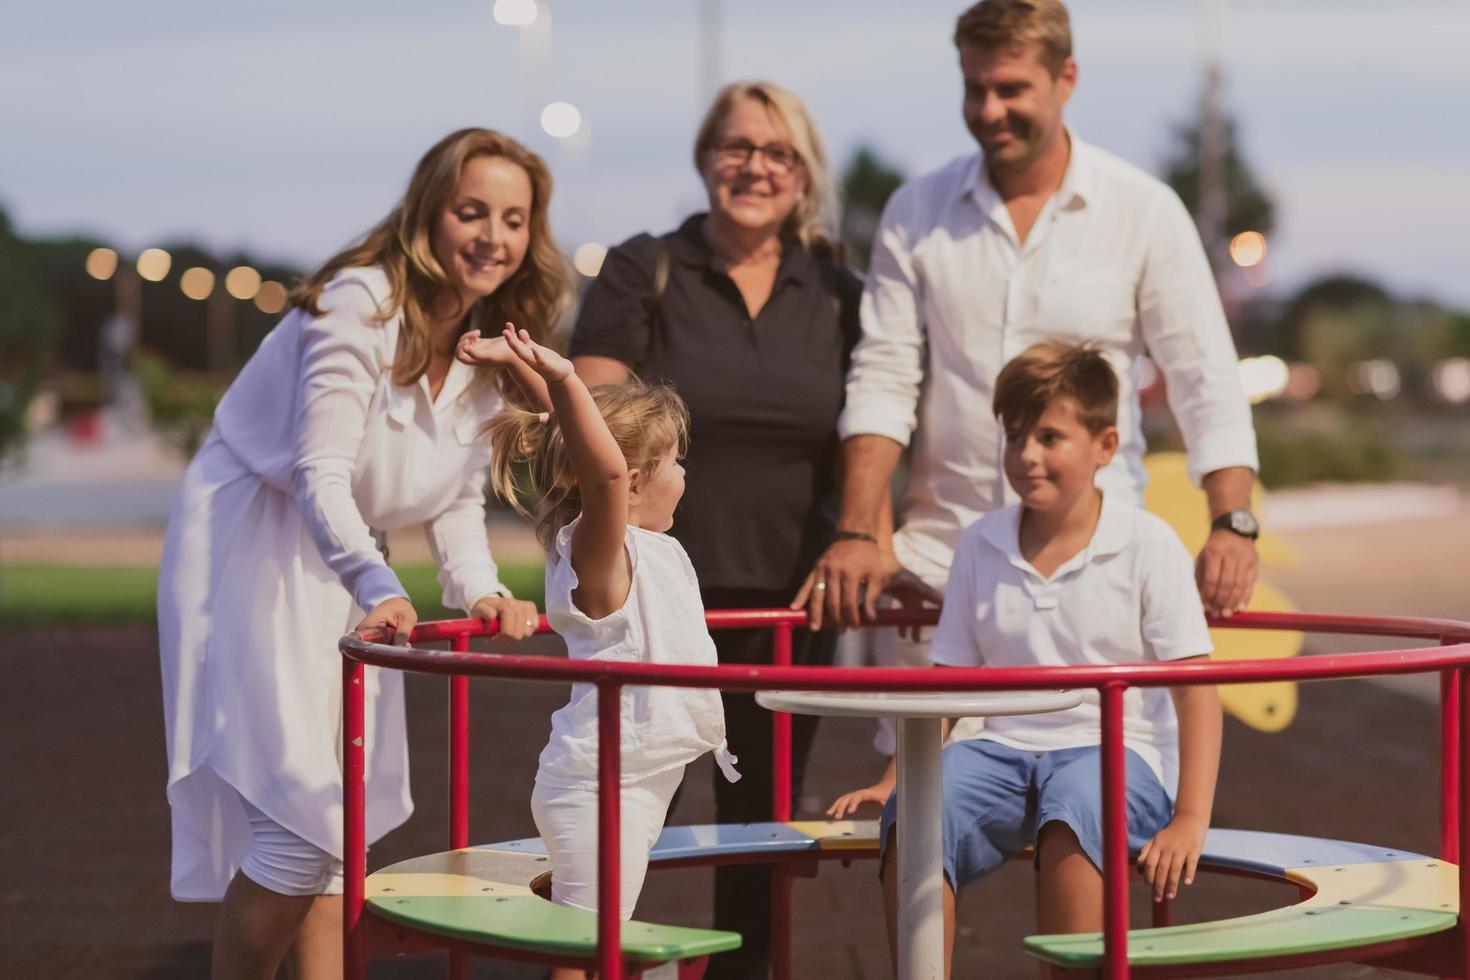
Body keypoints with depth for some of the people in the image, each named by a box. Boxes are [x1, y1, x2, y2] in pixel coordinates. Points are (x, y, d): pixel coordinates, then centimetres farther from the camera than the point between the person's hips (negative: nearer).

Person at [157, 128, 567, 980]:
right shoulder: (362, 304, -21)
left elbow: (460, 496, 8)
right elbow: (320, 471, -29)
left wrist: (478, 589, -11)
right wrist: (376, 586, -44)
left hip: (341, 557, 8)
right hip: (248, 545, -8)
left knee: (345, 813, 9)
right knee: (302, 806, -15)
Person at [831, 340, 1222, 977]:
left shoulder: (1148, 547, -1)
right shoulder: (979, 547, 12)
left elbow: (1195, 690, -5)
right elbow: (947, 681, 17)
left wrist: (1191, 819, -14)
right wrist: (894, 778, 5)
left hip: (1118, 753, -4)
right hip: (1004, 749, 4)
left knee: (1071, 812, -40)